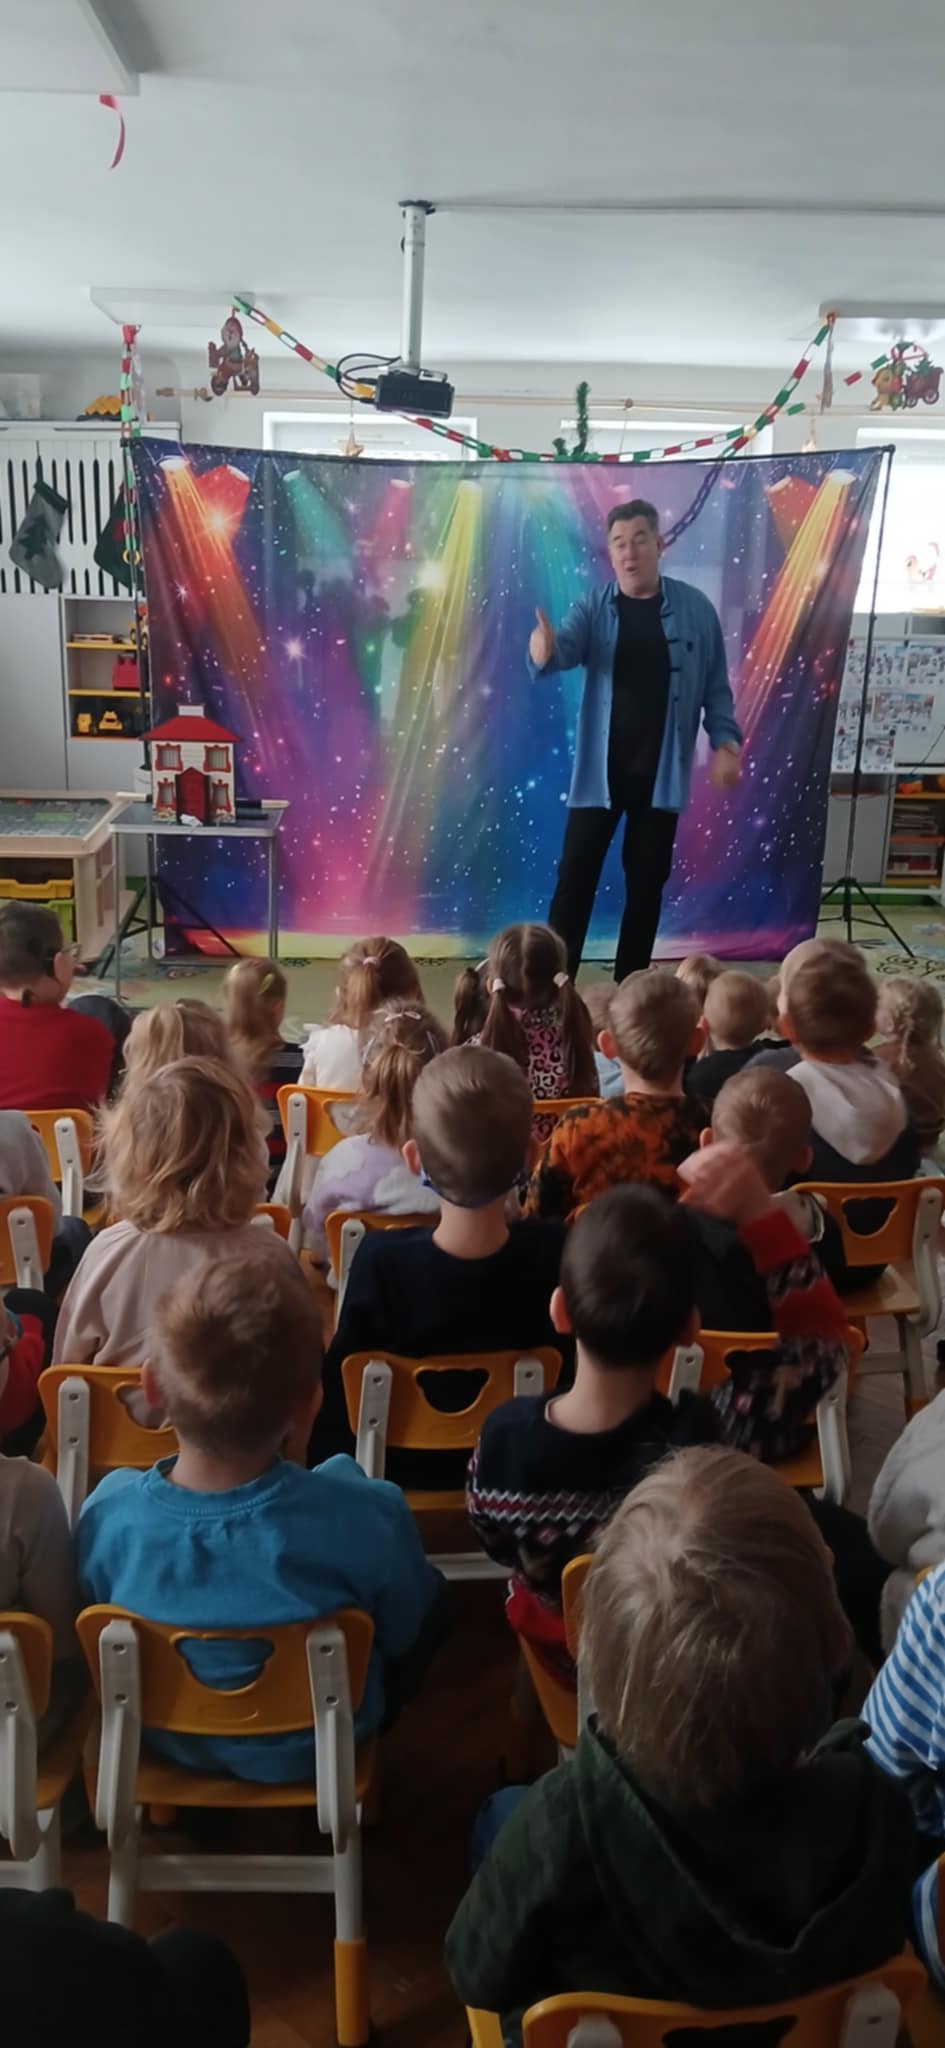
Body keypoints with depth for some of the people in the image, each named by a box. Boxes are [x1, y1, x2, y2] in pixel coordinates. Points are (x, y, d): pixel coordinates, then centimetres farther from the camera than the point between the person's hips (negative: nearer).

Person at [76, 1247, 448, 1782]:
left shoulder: (108, 1513, -31)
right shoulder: (369, 1518, -37)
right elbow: (401, 1637, -15)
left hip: (171, 1742, 2)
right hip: (316, 1749, -2)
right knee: (435, 1594, 23)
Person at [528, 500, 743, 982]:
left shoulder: (694, 609, 2)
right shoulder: (593, 607, 0)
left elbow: (715, 686, 6)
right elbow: (563, 649, -18)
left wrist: (725, 741, -6)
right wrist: (543, 650, -41)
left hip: (661, 771, 1)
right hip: (599, 770, -1)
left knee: (646, 881, 8)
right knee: (575, 877, -1)